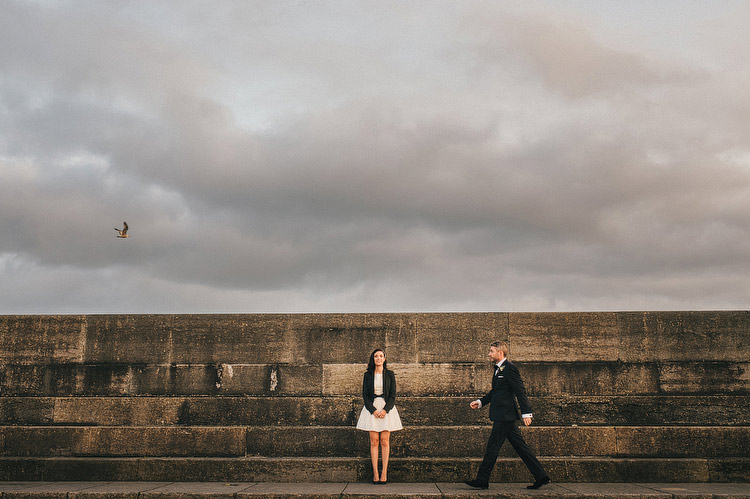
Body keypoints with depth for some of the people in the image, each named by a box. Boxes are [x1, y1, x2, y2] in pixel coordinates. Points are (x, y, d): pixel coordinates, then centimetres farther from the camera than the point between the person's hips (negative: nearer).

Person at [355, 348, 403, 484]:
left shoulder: (390, 374, 4)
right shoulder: (368, 375, 5)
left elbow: (393, 395, 1)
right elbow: (365, 394, 3)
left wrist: (385, 410, -12)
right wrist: (373, 410, -10)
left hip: (387, 408, 0)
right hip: (372, 408, 1)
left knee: (384, 441, -3)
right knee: (374, 441, -2)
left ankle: (384, 473, -1)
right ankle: (375, 473, -1)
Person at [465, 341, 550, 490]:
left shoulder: (510, 368, -14)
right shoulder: (499, 369, 16)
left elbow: (521, 392, -16)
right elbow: (495, 391, 24)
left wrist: (526, 413, -18)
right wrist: (480, 402, 15)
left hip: (504, 416, -10)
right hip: (505, 416, 10)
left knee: (492, 447, -3)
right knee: (520, 447, 11)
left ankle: (482, 480, 4)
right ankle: (541, 476, 15)